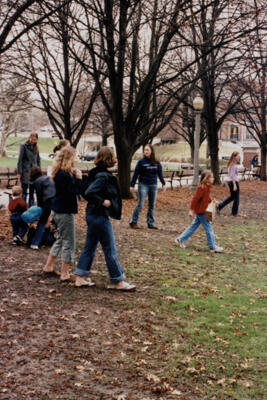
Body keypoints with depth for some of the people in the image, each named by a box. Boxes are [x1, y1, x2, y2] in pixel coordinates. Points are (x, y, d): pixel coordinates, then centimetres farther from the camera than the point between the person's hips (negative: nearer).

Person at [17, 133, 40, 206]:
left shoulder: (35, 147, 11)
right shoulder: (24, 146, -4)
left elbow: (38, 160, 16)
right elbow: (20, 160, -6)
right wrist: (19, 172, -11)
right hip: (25, 172, -5)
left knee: (32, 192, 9)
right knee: (24, 192, -6)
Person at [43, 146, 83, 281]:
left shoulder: (60, 173, 9)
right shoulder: (64, 175, -21)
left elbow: (72, 189, 12)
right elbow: (74, 191, -24)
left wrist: (75, 176, 0)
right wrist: (78, 178, -15)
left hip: (59, 210, 10)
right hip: (64, 211, -10)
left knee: (61, 239, 23)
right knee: (68, 242, 0)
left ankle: (48, 266, 31)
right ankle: (65, 273, 7)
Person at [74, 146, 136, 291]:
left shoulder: (98, 173, 9)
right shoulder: (103, 176, -20)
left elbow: (89, 192, 14)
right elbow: (89, 193, -28)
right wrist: (103, 202, -19)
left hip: (92, 215, 10)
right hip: (100, 217, -10)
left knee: (89, 247, 15)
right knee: (110, 249, 0)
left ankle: (80, 278, 20)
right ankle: (118, 281, 9)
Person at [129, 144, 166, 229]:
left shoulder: (156, 162, 5)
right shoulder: (141, 161, -5)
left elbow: (160, 173, 15)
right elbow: (136, 174, -4)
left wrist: (163, 184, 16)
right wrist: (132, 185, -5)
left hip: (153, 185, 4)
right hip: (143, 185, -4)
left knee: (151, 205, 8)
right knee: (140, 204, -8)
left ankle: (151, 223, 15)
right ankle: (133, 222, 1)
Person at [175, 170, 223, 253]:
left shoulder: (207, 187, 9)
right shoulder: (202, 188, -22)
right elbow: (195, 198, -22)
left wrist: (211, 201, 7)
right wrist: (191, 210, -22)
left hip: (200, 211, 10)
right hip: (201, 211, -10)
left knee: (194, 226, 16)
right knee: (208, 228, -2)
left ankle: (181, 239, 22)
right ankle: (213, 247, 6)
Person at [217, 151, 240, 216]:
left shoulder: (231, 164, 12)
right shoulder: (234, 165, -17)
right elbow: (232, 175, -21)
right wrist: (234, 185, -22)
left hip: (230, 181, 10)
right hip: (234, 182, -10)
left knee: (232, 196, 19)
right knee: (236, 198, 4)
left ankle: (219, 206, 15)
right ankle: (234, 213, 13)